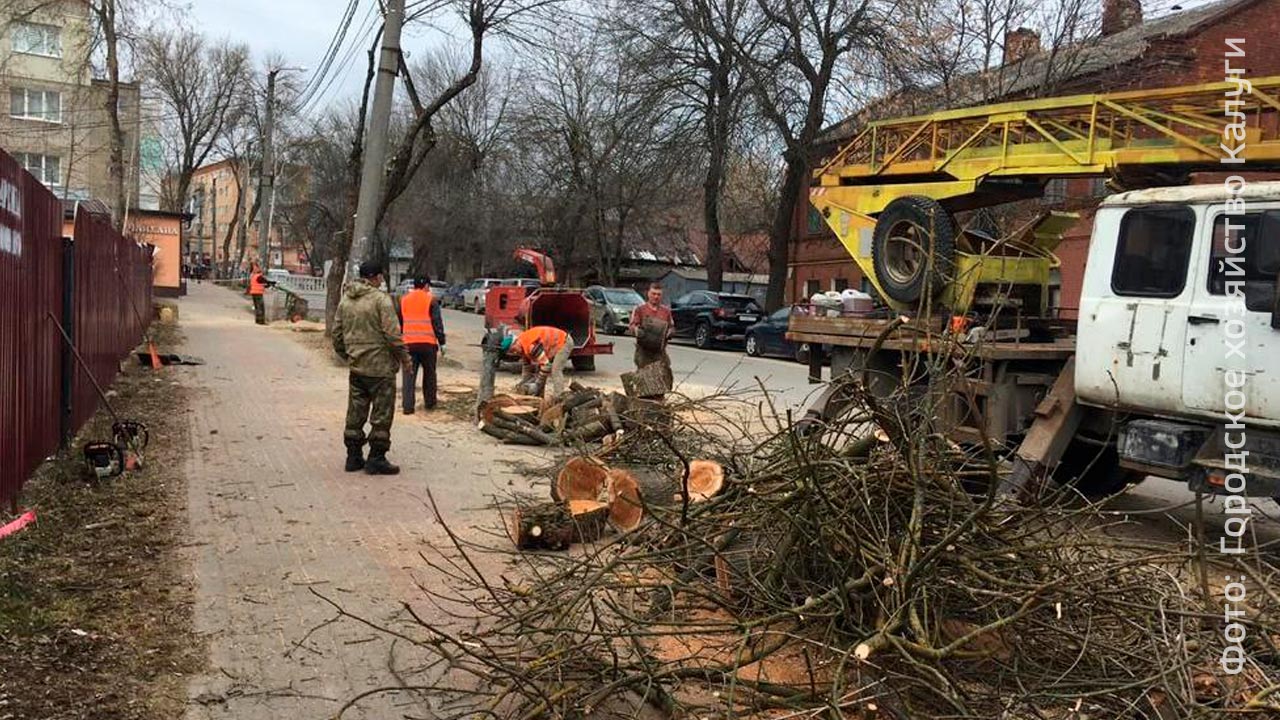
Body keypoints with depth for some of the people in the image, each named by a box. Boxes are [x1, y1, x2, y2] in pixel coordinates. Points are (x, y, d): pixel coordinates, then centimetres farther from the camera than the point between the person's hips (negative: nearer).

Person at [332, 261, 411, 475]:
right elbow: (392, 334, -17)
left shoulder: (345, 299, 9)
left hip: (356, 367, 7)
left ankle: (353, 456, 19)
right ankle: (376, 459, 3)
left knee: (355, 413, 14)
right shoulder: (381, 299, -13)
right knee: (382, 413, 2)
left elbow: (337, 333, 13)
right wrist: (404, 359, -6)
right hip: (380, 366, -7)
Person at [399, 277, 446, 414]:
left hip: (409, 343, 2)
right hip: (428, 343, -2)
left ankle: (408, 406, -5)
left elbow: (398, 322, 16)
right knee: (429, 374, 13)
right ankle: (429, 403, 21)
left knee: (409, 375, 2)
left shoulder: (403, 300, 10)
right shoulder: (431, 300, -2)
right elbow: (437, 322, -5)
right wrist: (441, 342, 0)